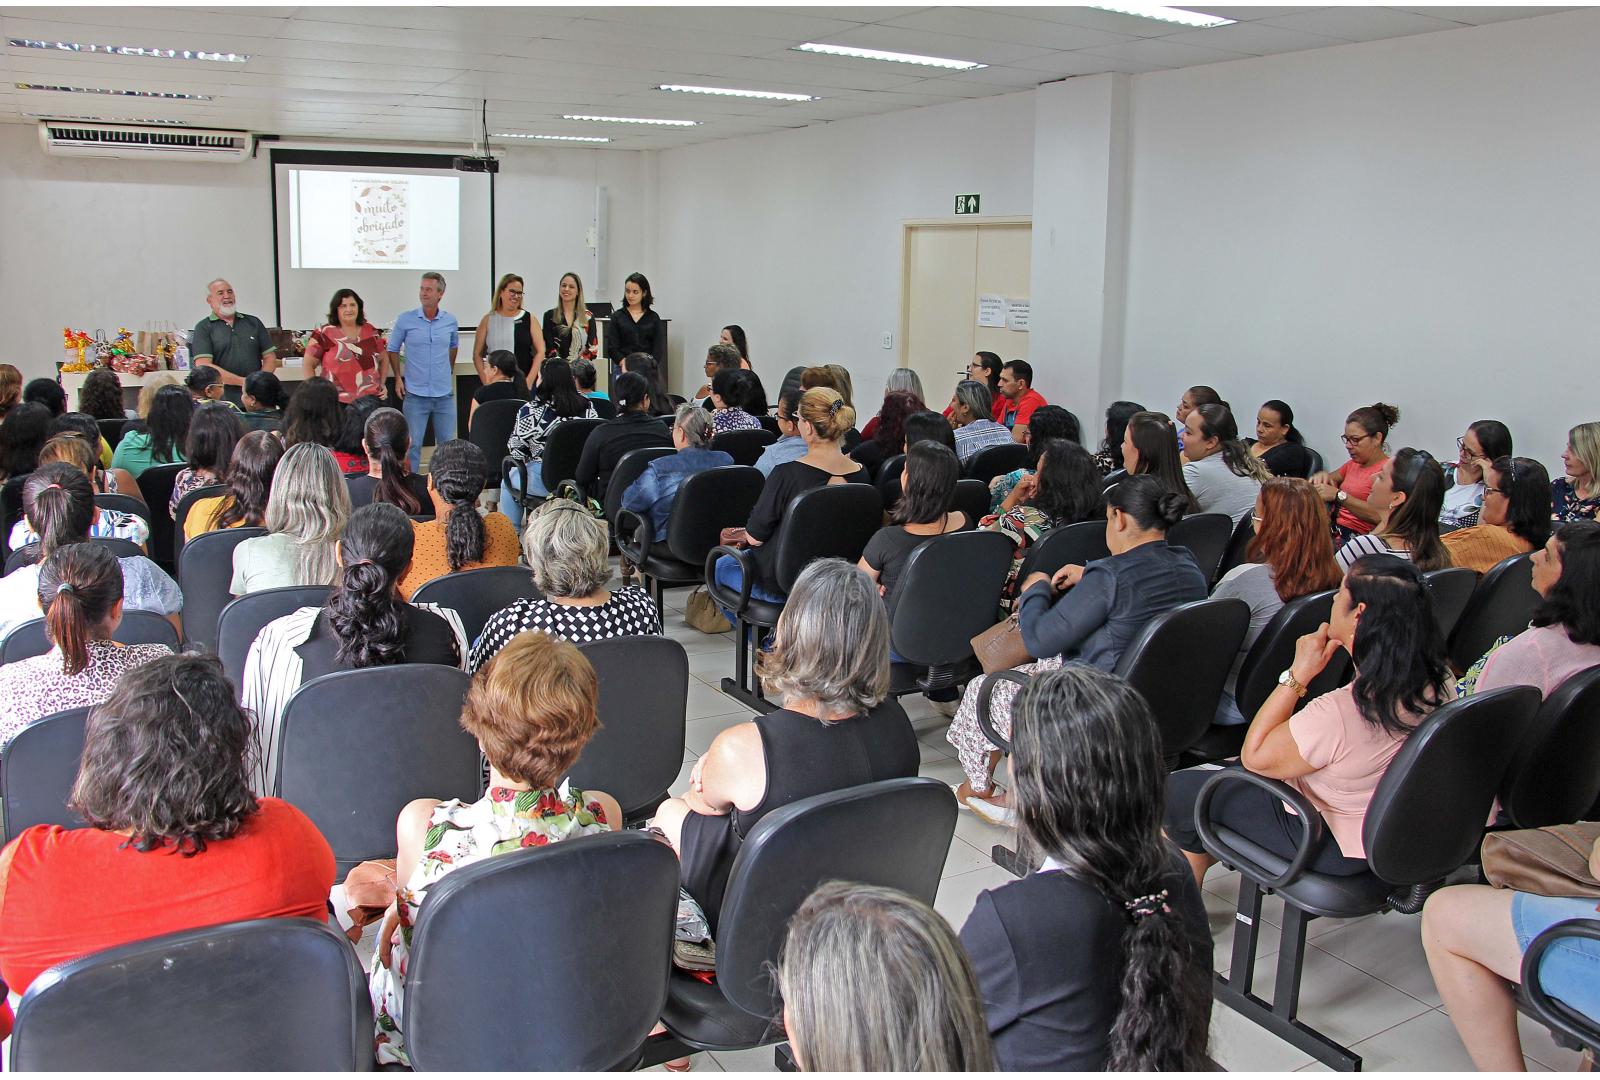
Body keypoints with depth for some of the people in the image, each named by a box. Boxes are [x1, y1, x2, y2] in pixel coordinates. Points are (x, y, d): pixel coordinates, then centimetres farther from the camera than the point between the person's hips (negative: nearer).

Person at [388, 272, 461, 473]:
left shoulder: (450, 321, 2)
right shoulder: (405, 320, -4)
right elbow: (393, 349, 7)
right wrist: (398, 378, 1)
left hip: (444, 393, 2)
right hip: (415, 393, -2)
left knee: (447, 443, 9)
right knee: (412, 444, 0)